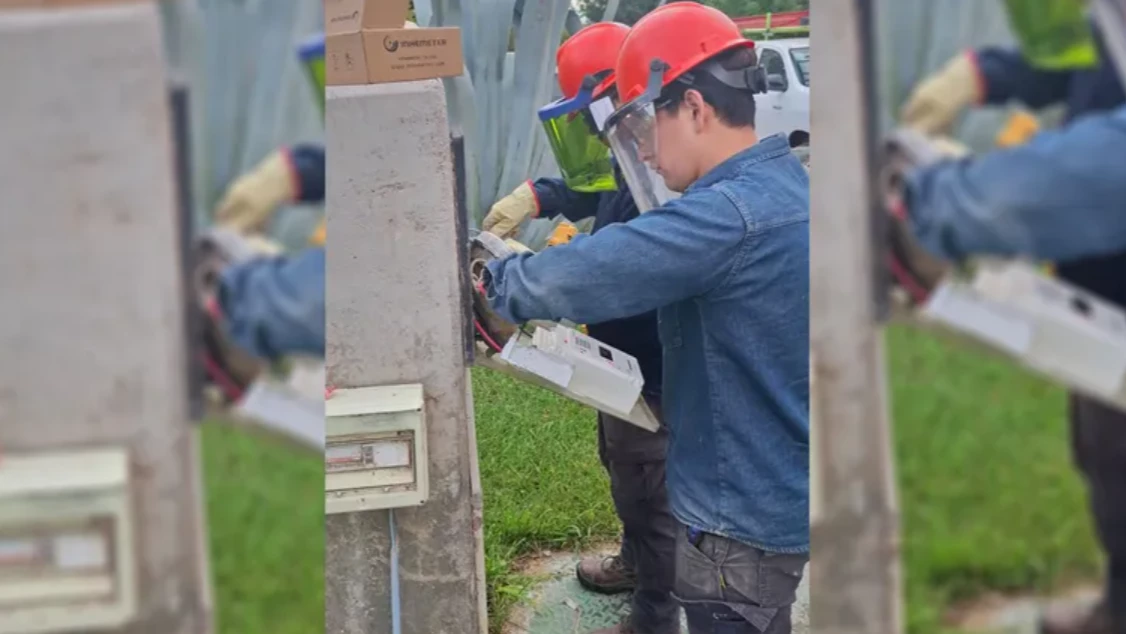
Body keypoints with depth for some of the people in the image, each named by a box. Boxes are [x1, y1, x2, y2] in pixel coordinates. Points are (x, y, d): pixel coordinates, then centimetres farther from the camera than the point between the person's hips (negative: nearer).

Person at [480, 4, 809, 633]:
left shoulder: (732, 213, -27)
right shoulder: (784, 184, 5)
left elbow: (576, 275, -29)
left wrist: (496, 280, -11)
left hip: (743, 516, -9)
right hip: (777, 494, 9)